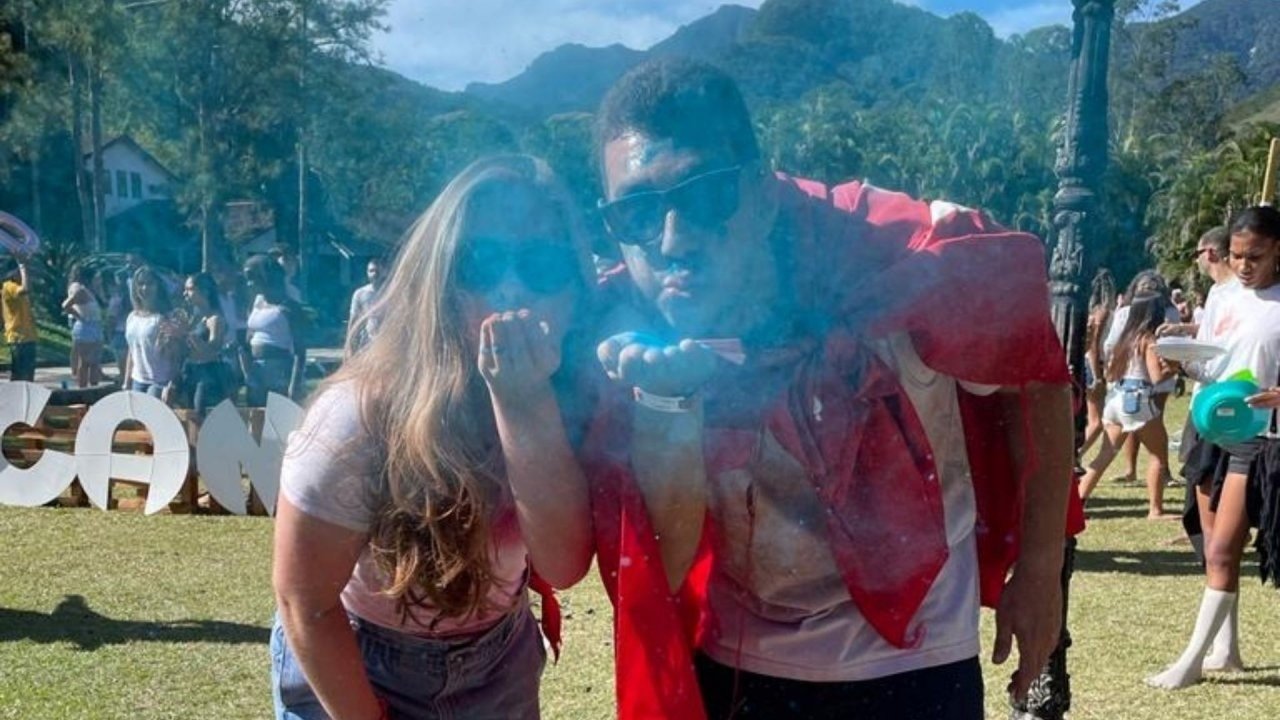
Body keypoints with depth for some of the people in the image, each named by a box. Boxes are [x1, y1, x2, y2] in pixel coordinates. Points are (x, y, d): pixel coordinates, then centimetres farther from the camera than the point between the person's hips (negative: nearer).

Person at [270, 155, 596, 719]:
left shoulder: (569, 395, -16)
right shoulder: (365, 415, -28)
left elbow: (564, 564, -27)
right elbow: (304, 603, -20)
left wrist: (528, 401, -38)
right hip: (352, 672, -4)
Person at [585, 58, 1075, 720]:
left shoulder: (908, 264, -23)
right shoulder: (626, 341, -17)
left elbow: (1036, 379, -4)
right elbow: (657, 574, -19)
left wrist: (1040, 569, -1)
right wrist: (665, 401, -32)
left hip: (911, 663, -1)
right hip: (724, 665, 1)